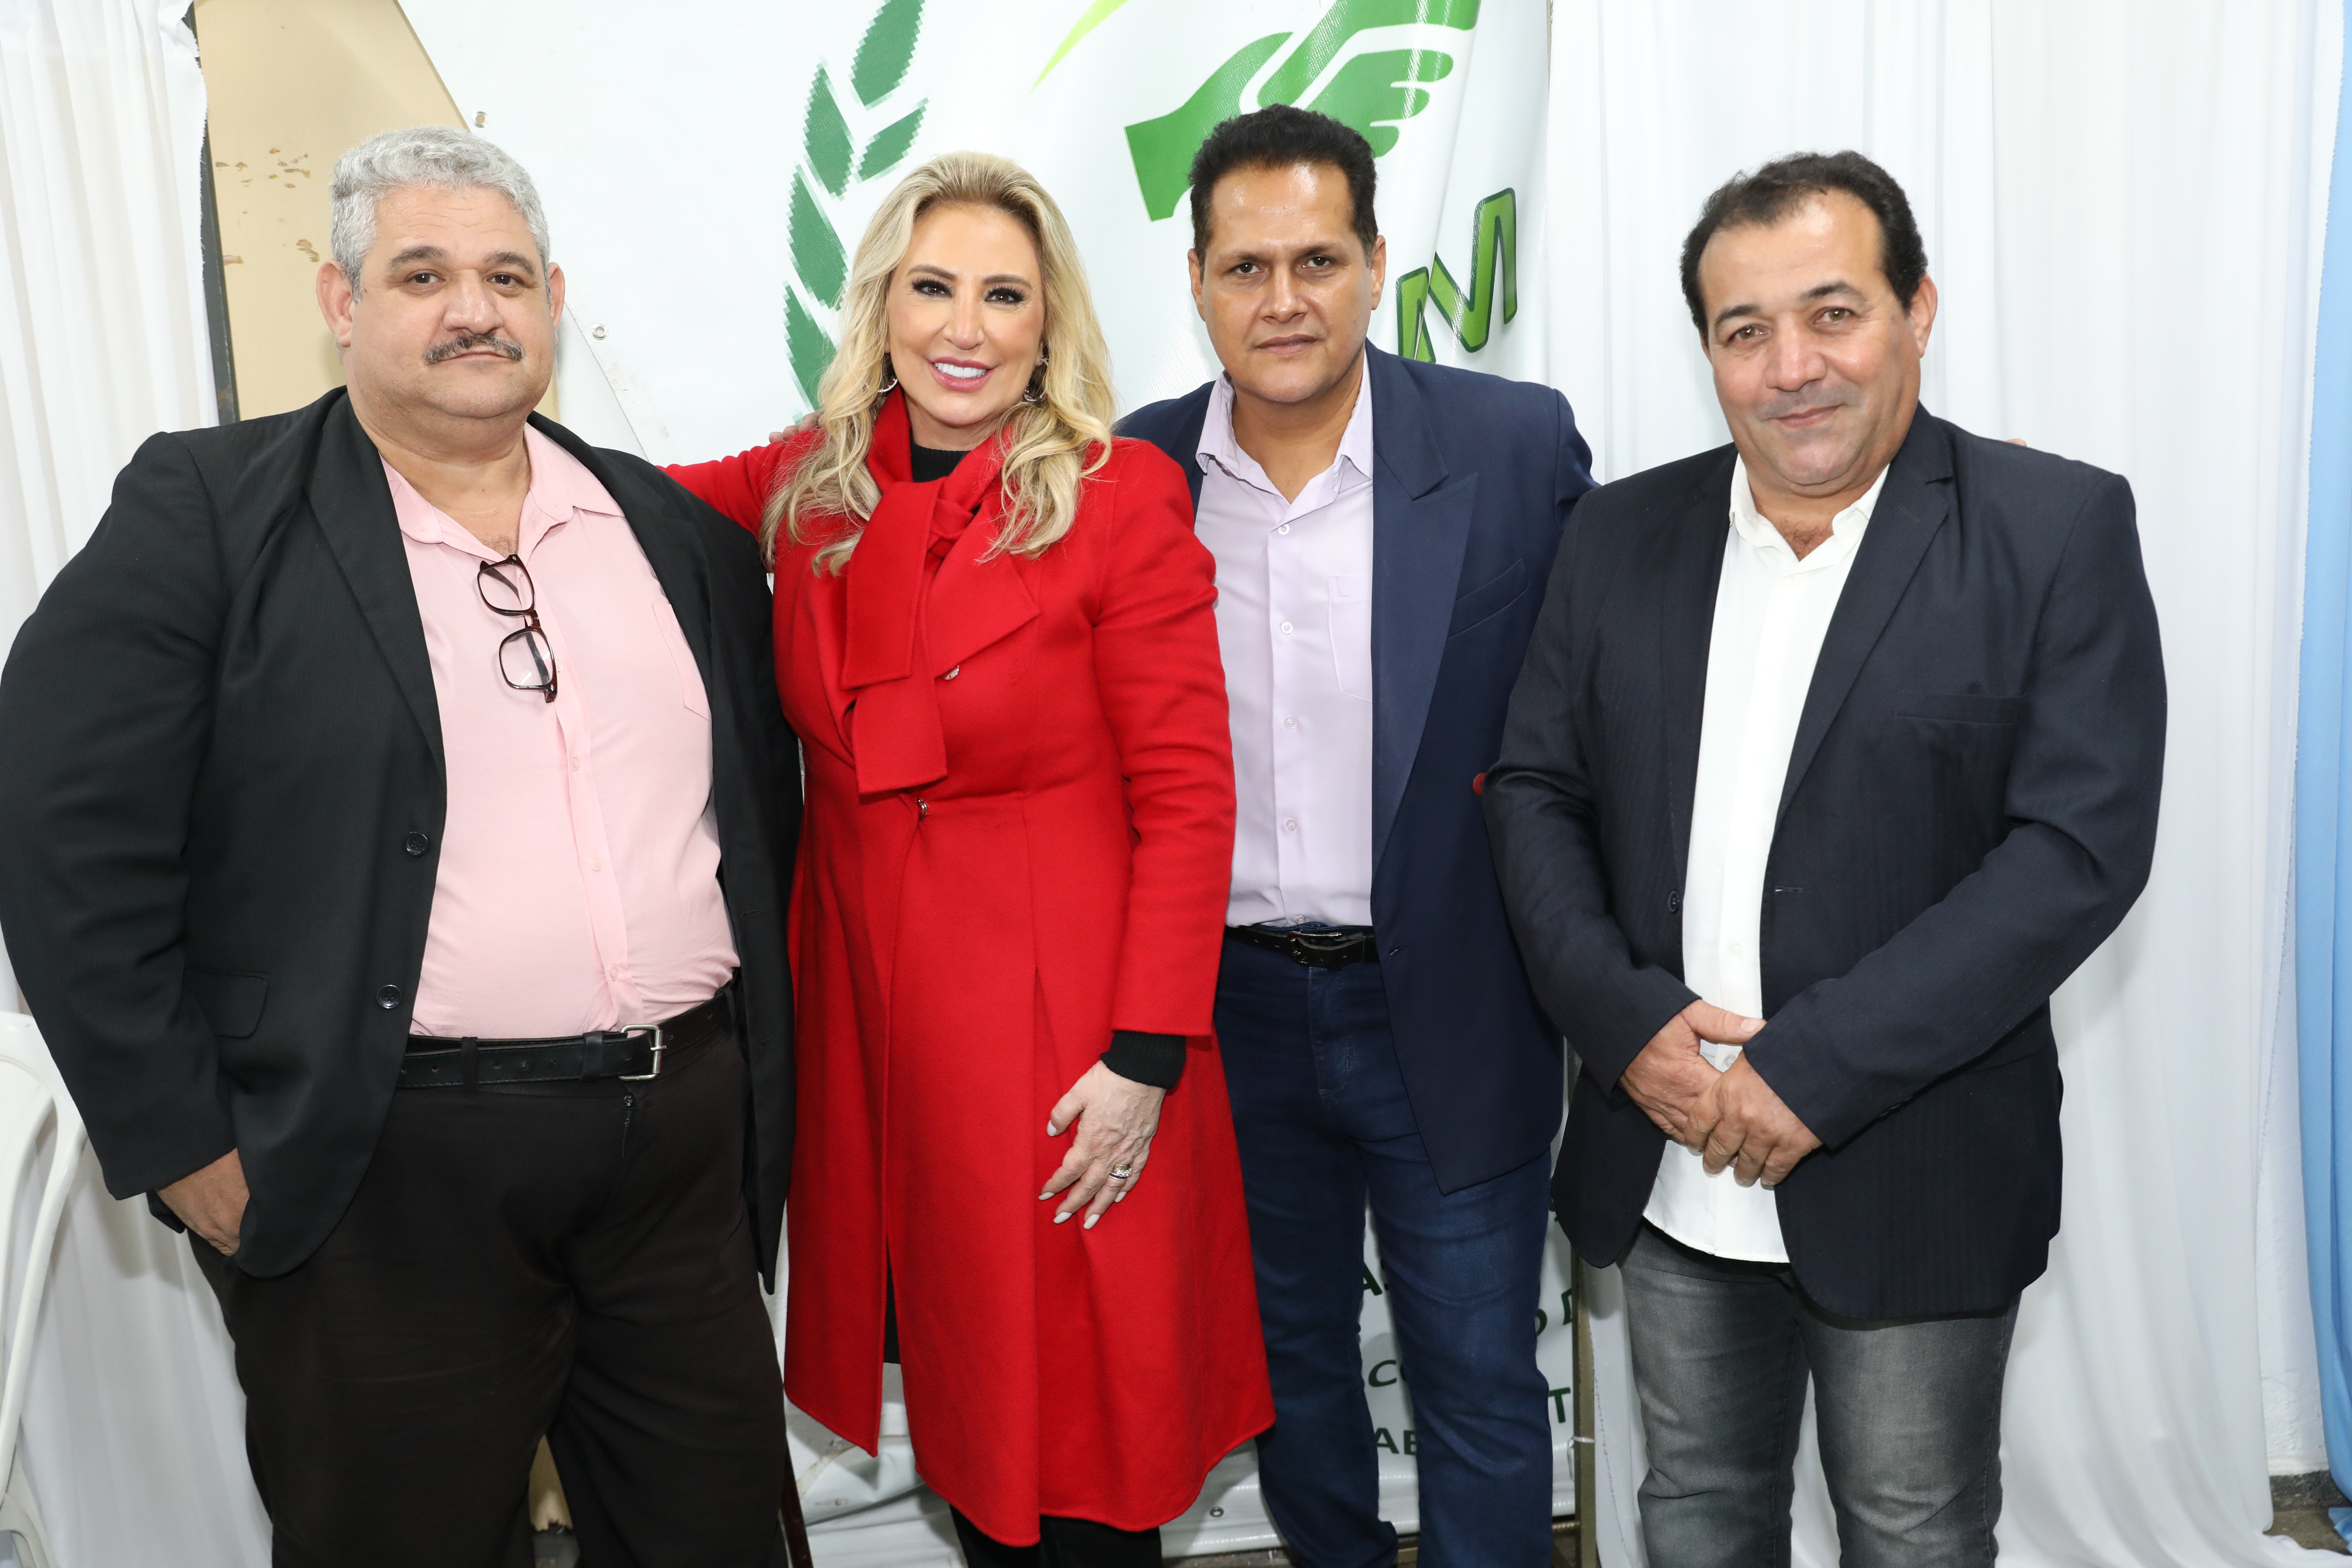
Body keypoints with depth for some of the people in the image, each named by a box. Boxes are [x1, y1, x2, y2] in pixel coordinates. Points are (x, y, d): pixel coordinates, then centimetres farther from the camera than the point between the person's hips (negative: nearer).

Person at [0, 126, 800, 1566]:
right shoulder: (208, 512, -4)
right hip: (393, 1172, -4)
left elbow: (760, 805, 15)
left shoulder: (680, 530, 9)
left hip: (687, 1143, 4)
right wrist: (182, 1140, -10)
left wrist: (751, 1062, 10)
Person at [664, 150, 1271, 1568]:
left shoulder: (1122, 498, -10)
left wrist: (1145, 1057, -14)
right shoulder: (809, 489, 3)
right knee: (959, 1390, 17)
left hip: (1066, 1019, -4)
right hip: (873, 1009, 4)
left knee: (1080, 1427, 8)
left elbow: (1188, 800, -11)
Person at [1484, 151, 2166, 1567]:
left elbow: (2082, 844, -15)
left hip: (1915, 1176, -3)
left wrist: (1820, 1066, -20)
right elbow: (1534, 791, 3)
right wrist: (1626, 1022, -12)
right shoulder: (1626, 532, 3)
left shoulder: (2059, 530, -8)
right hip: (1666, 1163, 3)